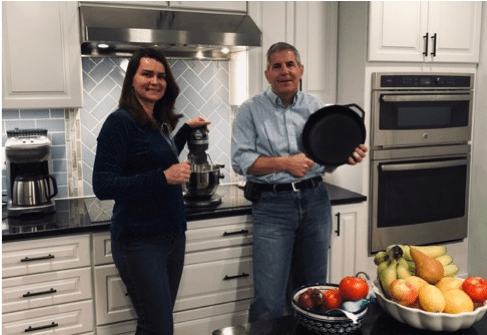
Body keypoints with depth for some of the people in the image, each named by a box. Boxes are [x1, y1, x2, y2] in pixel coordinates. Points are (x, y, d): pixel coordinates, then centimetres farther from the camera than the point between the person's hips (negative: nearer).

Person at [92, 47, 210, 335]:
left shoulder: (159, 123, 9)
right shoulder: (121, 122, -14)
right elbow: (102, 186, -20)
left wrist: (187, 129, 20)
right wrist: (164, 177, -26)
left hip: (173, 235, 8)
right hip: (141, 243, -7)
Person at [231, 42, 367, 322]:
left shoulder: (317, 109, 8)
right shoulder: (251, 110, -1)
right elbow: (241, 160, -8)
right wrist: (285, 163, -17)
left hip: (315, 200, 4)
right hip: (273, 204, -3)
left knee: (314, 289, 16)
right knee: (269, 299, -2)